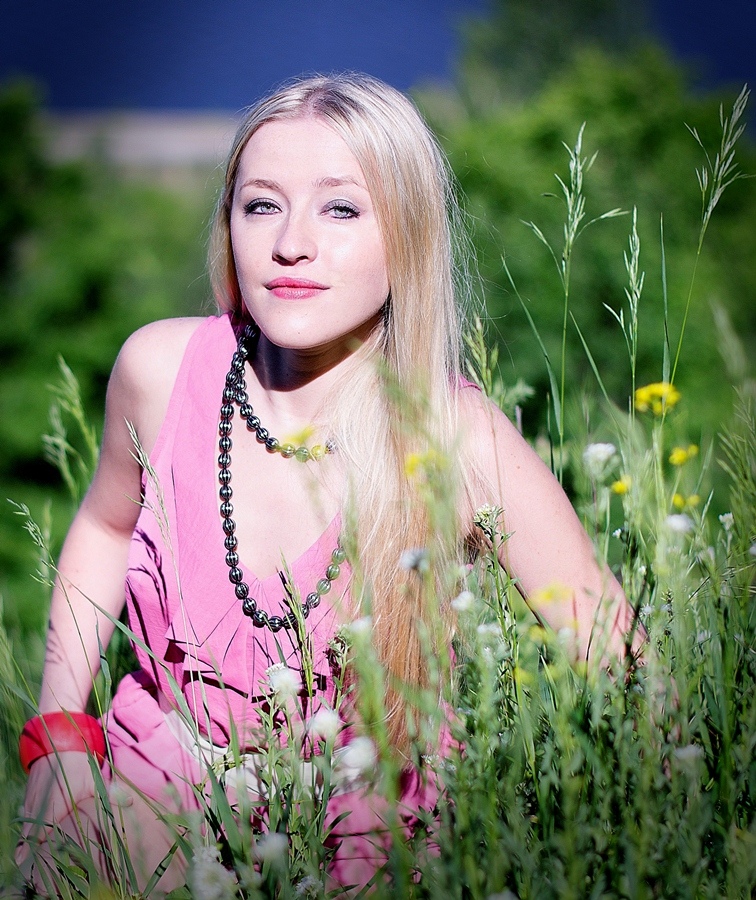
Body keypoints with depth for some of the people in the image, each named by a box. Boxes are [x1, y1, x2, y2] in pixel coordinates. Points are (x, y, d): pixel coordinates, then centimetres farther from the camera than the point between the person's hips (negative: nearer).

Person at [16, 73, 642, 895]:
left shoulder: (460, 442, -21)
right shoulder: (161, 368, -12)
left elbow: (623, 675, -12)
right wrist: (60, 736, 4)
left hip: (354, 828, 0)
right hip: (159, 781, 1)